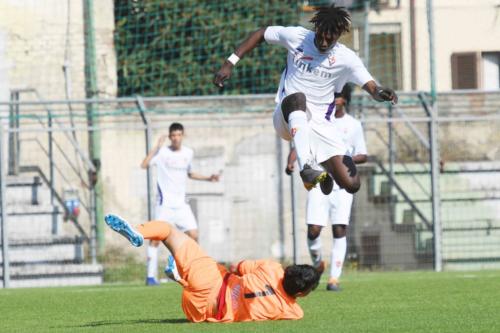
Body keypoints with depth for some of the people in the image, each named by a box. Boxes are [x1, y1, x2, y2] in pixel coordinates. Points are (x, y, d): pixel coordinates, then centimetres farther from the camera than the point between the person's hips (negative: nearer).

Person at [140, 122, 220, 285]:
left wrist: (208, 178, 15)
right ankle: (151, 275, -6)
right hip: (164, 203, -4)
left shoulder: (188, 153, 8)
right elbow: (144, 165, -20)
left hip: (181, 203, 4)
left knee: (193, 235, -7)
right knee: (156, 237, -10)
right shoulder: (162, 152, -6)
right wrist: (157, 146, -22)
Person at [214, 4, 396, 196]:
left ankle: (326, 167, 26)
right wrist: (229, 64, 5)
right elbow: (260, 35, 12)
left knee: (351, 185, -13)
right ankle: (305, 169, -51)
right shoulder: (297, 37, -2)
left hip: (321, 126, 1)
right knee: (298, 98, -40)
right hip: (287, 118, -1)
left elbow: (372, 88, -15)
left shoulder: (346, 59, -5)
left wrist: (380, 93, -40)